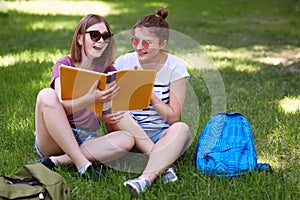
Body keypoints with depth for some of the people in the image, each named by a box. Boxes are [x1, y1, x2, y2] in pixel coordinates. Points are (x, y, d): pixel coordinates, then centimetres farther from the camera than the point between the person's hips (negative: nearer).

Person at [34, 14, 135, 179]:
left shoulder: (108, 71, 10)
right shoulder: (64, 65, -2)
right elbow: (62, 105, -22)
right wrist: (91, 99, -43)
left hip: (86, 141, 3)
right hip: (54, 140, -3)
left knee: (127, 139, -24)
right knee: (46, 95, -30)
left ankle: (57, 161, -26)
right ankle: (83, 164, -33)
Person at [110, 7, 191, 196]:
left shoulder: (175, 67, -5)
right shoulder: (124, 62, -2)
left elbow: (174, 117, -9)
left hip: (163, 135, -1)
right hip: (130, 134, 1)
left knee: (181, 128, -34)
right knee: (117, 114, -29)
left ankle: (146, 178, -49)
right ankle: (163, 163, -30)